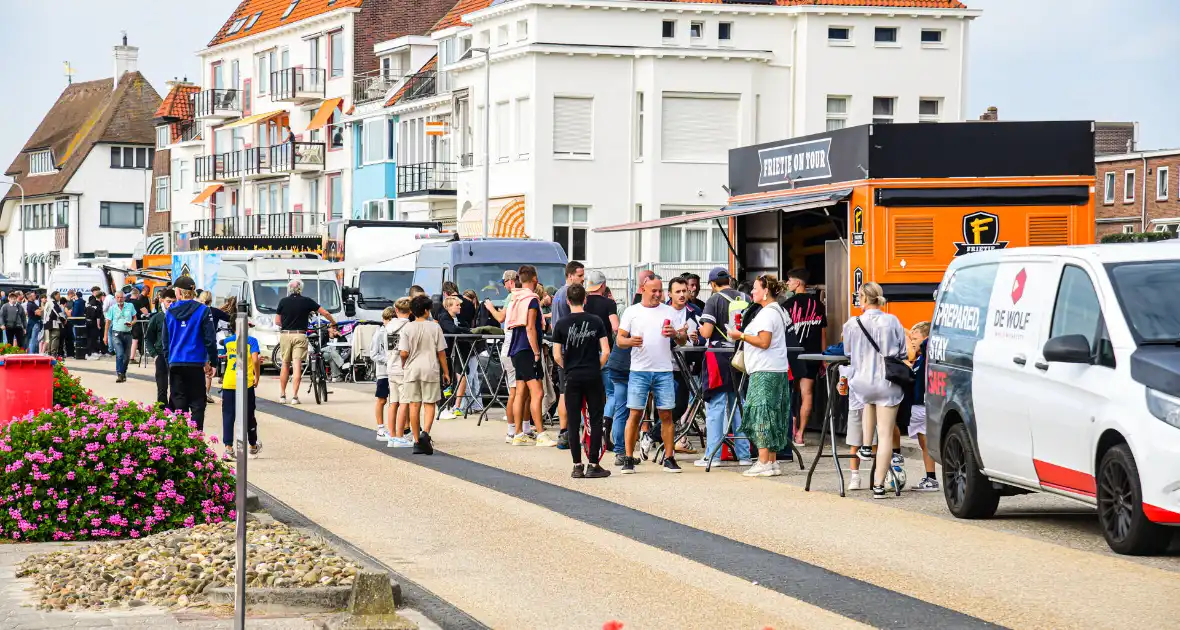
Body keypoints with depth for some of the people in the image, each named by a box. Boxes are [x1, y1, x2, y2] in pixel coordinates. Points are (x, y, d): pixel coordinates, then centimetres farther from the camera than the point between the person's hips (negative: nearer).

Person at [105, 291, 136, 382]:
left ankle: (123, 372, 26)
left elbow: (134, 318, 12)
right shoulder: (112, 308, 3)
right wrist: (106, 335, 4)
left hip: (127, 333, 3)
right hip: (116, 333, -3)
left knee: (126, 355, 9)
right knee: (119, 354, -16)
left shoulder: (130, 306, 6)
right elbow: (108, 322, 7)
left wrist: (131, 323, -11)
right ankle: (119, 374, -15)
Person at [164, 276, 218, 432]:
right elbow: (210, 338, -6)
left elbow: (165, 340, 9)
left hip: (175, 365, 2)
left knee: (178, 403, 8)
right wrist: (211, 361, 2)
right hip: (195, 364, -2)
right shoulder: (202, 310, -6)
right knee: (197, 403, 2)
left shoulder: (170, 312, 3)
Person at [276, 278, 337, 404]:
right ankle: (294, 396, -7)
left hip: (285, 335, 1)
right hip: (300, 336, -1)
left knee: (285, 365, 12)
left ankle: (282, 395, 14)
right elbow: (325, 313, 3)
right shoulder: (307, 302, -1)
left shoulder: (283, 302, 1)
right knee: (297, 366, -2)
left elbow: (277, 321, 6)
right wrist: (334, 324, 19)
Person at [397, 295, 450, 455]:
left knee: (414, 405, 6)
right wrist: (445, 372, 8)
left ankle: (417, 441, 9)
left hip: (412, 370, 1)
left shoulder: (407, 328, -4)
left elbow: (403, 353, -9)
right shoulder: (435, 327, -4)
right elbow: (441, 352, -2)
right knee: (429, 404, 6)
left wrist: (404, 365, 12)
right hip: (430, 369, -1)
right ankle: (425, 433, -18)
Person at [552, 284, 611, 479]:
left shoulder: (561, 324, -3)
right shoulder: (596, 321, -2)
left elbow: (557, 356, -4)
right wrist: (596, 367, 10)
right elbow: (605, 351, -5)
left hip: (572, 377, 0)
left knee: (574, 422, 6)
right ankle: (593, 465, 3)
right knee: (596, 421, 6)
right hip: (593, 376, 0)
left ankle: (577, 466, 5)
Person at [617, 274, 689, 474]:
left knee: (666, 414, 1)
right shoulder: (631, 312, 7)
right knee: (635, 414, -3)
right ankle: (629, 459, 2)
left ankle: (669, 458, 7)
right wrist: (630, 341, -18)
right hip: (639, 370, -1)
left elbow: (684, 340, 10)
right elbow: (619, 339, 5)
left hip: (664, 371, 1)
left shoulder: (670, 312, 9)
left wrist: (676, 334, -13)